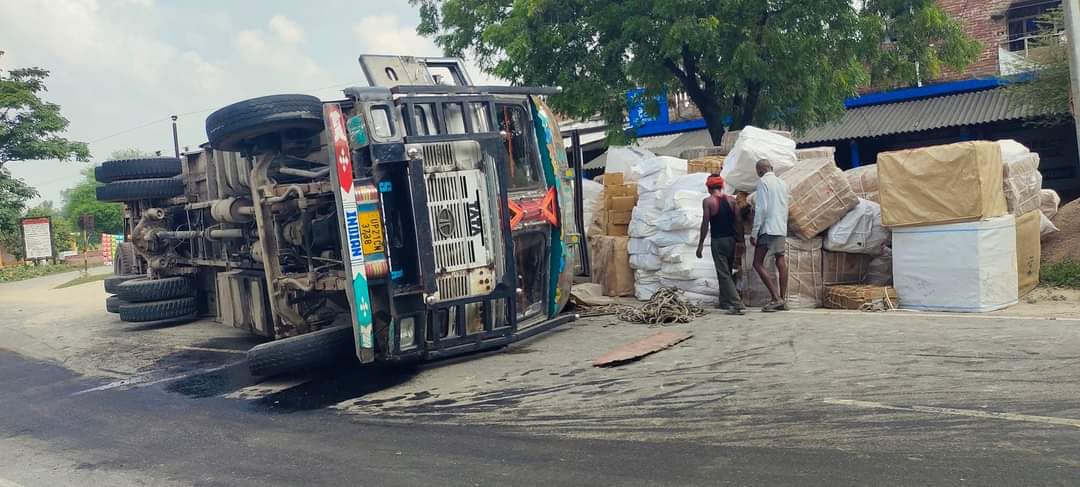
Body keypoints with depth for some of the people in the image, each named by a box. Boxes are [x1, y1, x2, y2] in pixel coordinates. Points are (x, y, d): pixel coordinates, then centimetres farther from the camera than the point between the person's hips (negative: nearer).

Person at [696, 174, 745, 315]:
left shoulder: (708, 201, -9)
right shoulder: (731, 200, 5)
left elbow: (705, 224, -11)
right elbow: (738, 221, 5)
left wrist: (700, 244, -6)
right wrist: (739, 239, 17)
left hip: (717, 240, -6)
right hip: (731, 239, 6)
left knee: (723, 273, -4)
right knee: (727, 272, 19)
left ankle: (736, 303, -13)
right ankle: (724, 301, 29)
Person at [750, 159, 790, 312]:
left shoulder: (763, 181, -7)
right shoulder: (782, 183, 15)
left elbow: (761, 209, -13)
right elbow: (785, 209, 18)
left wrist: (754, 233, -11)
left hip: (767, 229, -7)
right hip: (782, 229, 7)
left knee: (758, 263, -3)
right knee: (781, 263, 8)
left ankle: (776, 298, -11)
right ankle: (783, 300, 9)